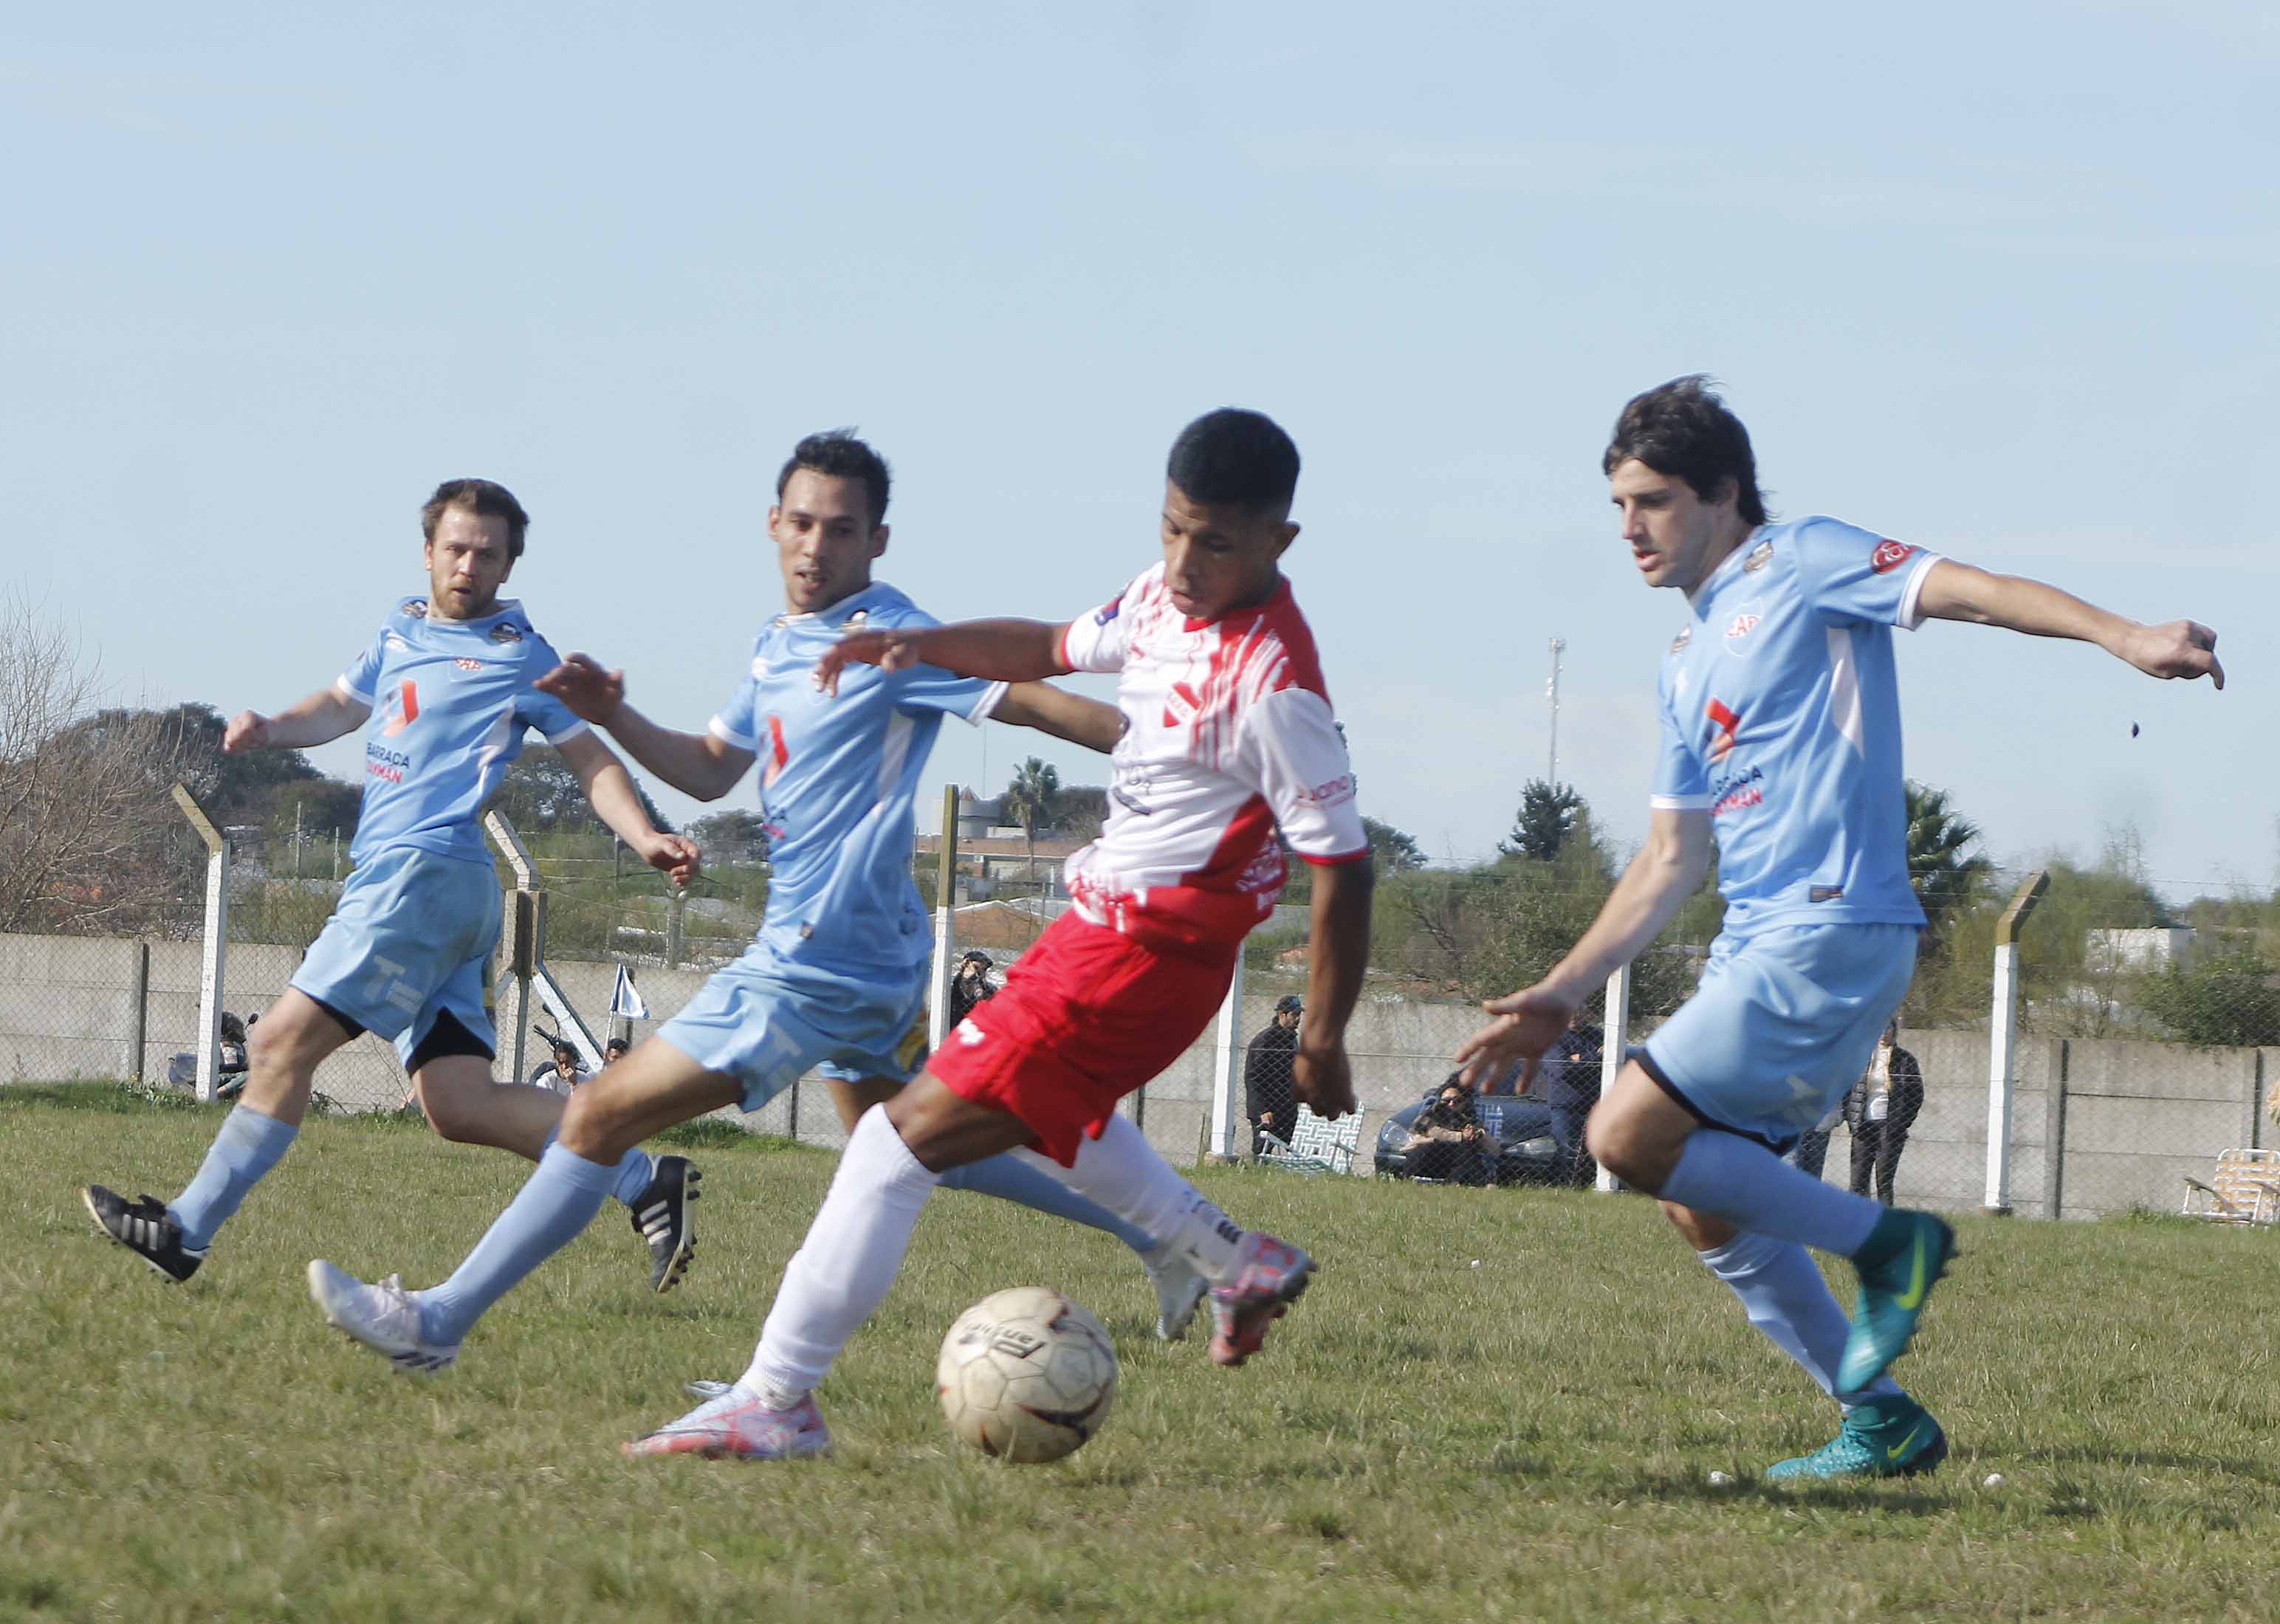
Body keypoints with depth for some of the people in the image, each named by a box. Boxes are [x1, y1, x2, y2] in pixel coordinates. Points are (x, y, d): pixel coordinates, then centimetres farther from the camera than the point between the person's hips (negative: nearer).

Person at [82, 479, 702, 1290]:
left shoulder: (520, 657, 2)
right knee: (458, 1103, -1)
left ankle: (185, 1231, -6)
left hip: (426, 873, -8)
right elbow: (343, 705, 35)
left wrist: (646, 839, -13)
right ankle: (646, 1178, 1)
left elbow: (593, 762, 3)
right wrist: (272, 728, 14)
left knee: (284, 1040, -10)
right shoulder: (400, 631, 22)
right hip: (388, 873, 8)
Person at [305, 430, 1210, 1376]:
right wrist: (613, 717, 7)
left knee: (602, 1115, -9)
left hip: (816, 966, -11)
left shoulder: (889, 640, -15)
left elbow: (1031, 700, -19)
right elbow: (711, 772, 23)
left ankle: (439, 1322, -4)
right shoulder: (776, 645, 13)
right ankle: (1163, 1236, 34)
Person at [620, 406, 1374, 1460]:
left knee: (906, 1137, -13)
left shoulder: (1272, 679, -23)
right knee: (1043, 1111, 36)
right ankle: (1237, 1263, 45)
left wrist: (1321, 1041, -16)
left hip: (1140, 955, -10)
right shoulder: (1163, 601, 3)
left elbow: (1342, 862, -20)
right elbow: (1055, 650, 23)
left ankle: (774, 1402, -12)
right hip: (1103, 920, 10)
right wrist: (920, 648, 7)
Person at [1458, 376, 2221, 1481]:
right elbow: (1672, 861, 24)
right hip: (1756, 940, 9)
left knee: (1628, 1137, -17)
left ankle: (1885, 1243, -6)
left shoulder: (1803, 565, -1)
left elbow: (1966, 591, -15)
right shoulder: (1688, 660, 22)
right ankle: (1880, 1422, 14)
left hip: (1831, 930, -9)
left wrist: (2123, 636, -31)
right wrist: (1559, 997, 20)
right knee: (1703, 1207, 7)